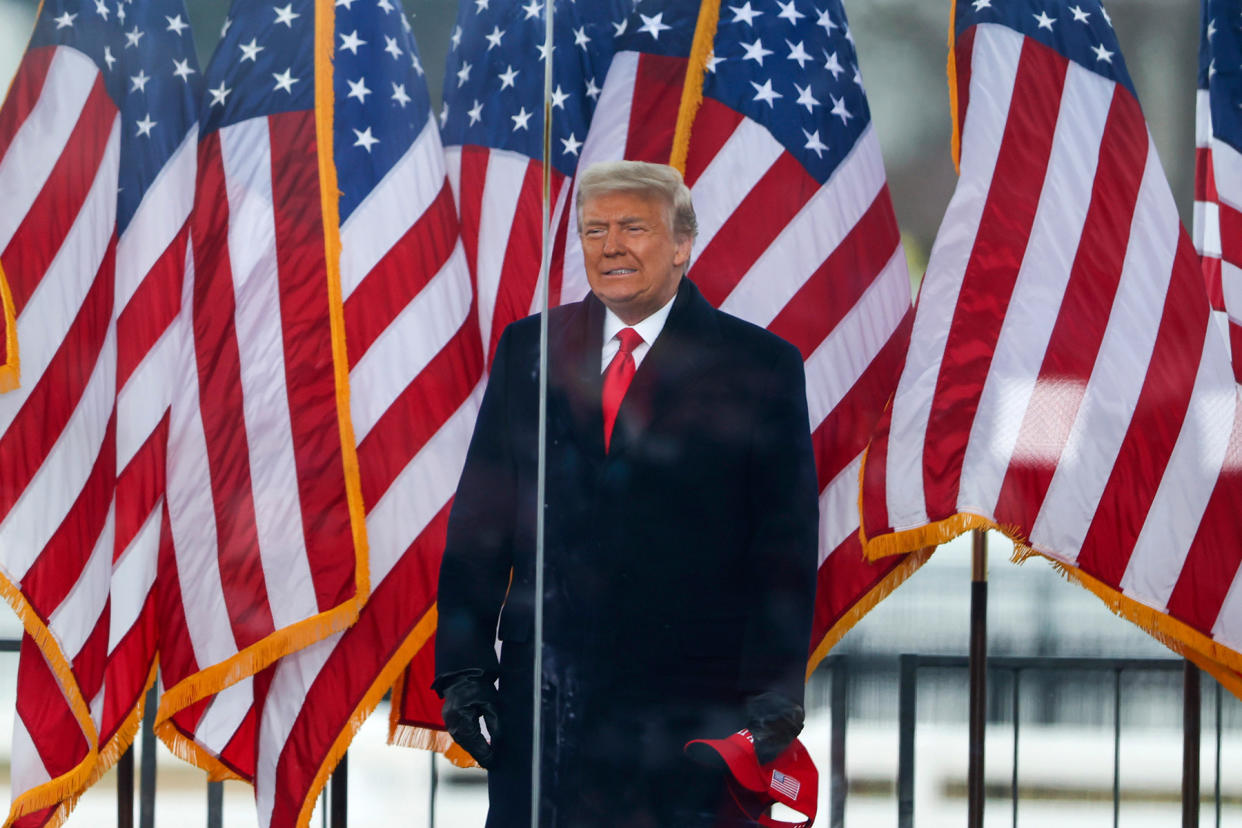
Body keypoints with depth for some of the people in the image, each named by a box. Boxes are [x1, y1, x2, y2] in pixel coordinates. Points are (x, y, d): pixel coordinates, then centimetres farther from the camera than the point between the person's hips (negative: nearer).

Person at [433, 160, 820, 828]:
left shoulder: (759, 366, 3)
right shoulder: (528, 349, 12)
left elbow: (786, 546, 1)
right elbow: (480, 519, 11)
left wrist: (774, 686, -8)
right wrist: (464, 665, 3)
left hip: (692, 702, -2)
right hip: (544, 692, 3)